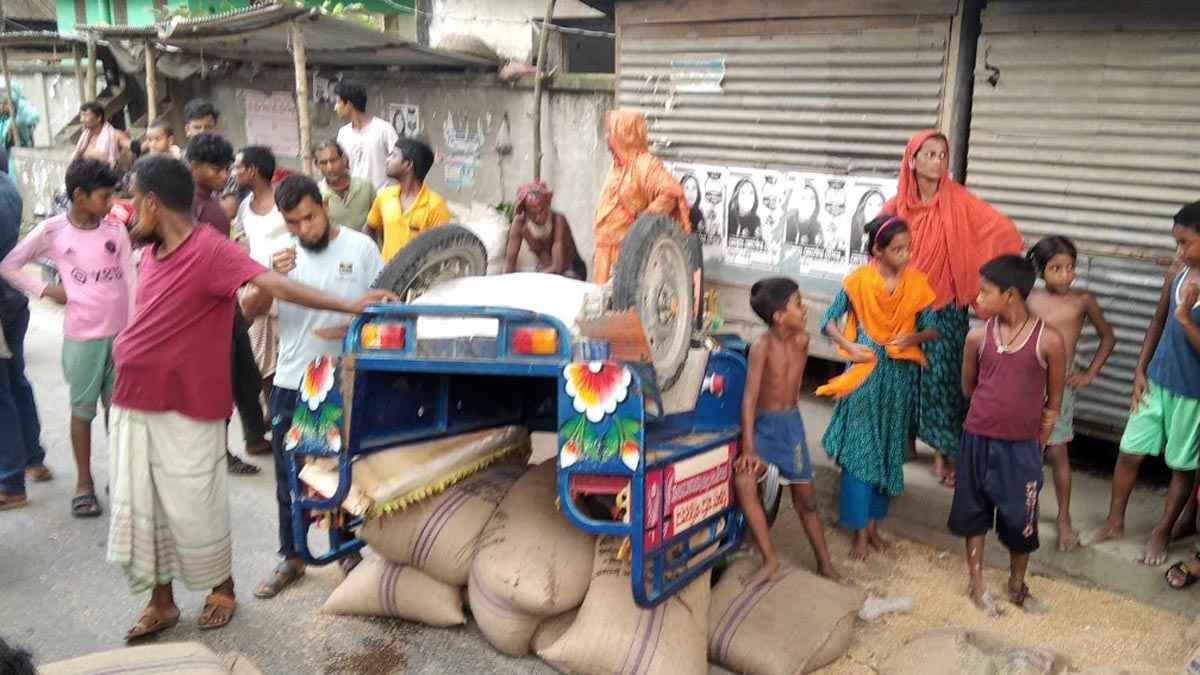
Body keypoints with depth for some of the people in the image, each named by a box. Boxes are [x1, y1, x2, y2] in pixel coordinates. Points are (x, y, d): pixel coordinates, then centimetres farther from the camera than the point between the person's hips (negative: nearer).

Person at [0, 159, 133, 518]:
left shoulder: (115, 228, 0)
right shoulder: (52, 230, -5)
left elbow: (130, 282, -1)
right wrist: (45, 290, -6)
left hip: (120, 334, 2)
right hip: (82, 338, -2)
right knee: (82, 410, 9)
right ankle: (84, 482, 21)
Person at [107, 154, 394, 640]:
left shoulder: (210, 249, -18)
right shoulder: (152, 252, 8)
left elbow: (275, 285, -28)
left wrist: (347, 306, -38)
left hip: (185, 410, -8)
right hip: (134, 405, 8)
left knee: (195, 510, 6)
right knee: (140, 509, 14)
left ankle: (222, 588, 30)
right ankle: (161, 602, 30)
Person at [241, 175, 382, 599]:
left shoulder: (360, 247, -3)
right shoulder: (282, 254, 4)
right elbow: (249, 311, -3)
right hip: (291, 384, 3)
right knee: (290, 479, 11)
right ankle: (291, 558, 26)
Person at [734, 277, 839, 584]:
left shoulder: (802, 340, -5)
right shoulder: (763, 346, -21)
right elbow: (750, 397, -23)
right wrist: (748, 449, -26)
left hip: (791, 423, 4)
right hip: (763, 424, -4)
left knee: (805, 498, 11)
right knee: (743, 480, -26)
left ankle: (825, 564, 25)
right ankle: (770, 560, -18)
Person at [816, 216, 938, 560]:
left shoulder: (917, 283, -2)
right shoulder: (858, 280, -9)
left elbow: (933, 329, 4)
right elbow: (829, 320, -2)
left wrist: (912, 337, -17)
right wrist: (850, 346, -17)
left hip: (900, 377, 3)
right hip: (865, 374, -3)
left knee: (888, 452, 11)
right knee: (859, 451, -2)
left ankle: (873, 523, 25)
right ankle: (860, 531, 7)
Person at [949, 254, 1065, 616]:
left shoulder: (1049, 340, -12)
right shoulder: (978, 336, -5)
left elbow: (1054, 402, -1)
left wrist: (1037, 443, 2)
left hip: (1022, 446, -2)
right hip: (978, 440, 2)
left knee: (1020, 520, 9)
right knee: (975, 513, 13)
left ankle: (1017, 585, 33)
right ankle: (976, 583, 31)